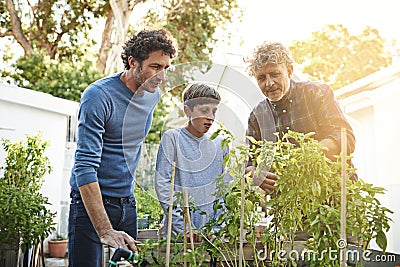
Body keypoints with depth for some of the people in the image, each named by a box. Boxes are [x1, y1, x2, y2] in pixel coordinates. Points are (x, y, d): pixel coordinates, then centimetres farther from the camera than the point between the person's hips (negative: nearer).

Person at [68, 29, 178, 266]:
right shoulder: (99, 96, -19)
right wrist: (105, 231, -32)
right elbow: (84, 167, -26)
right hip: (91, 202, -6)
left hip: (128, 203, 6)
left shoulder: (154, 94, 4)